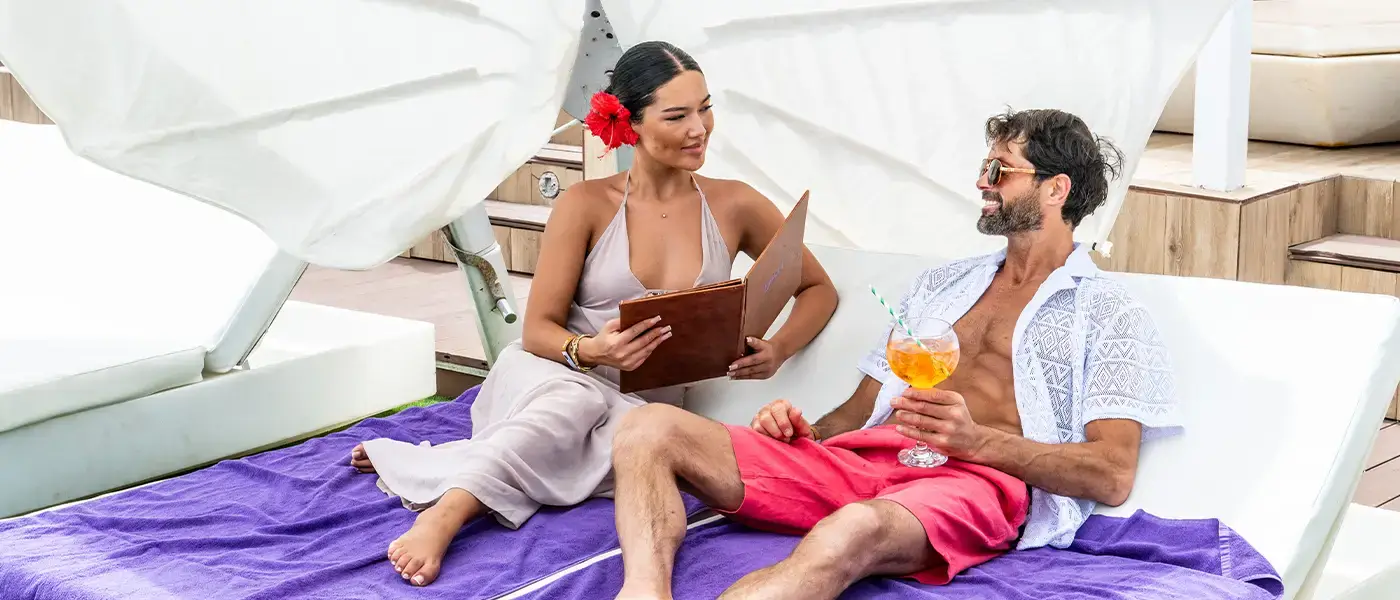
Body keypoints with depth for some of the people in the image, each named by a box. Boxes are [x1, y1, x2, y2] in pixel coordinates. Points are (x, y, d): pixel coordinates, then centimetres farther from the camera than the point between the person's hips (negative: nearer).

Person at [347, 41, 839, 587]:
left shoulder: (734, 206, 2)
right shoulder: (586, 204, -4)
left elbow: (819, 288, 11)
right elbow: (538, 329, -3)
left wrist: (778, 349, -11)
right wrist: (591, 351, -27)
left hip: (646, 405, 2)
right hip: (552, 380, -1)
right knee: (575, 400, -40)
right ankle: (443, 516, -52)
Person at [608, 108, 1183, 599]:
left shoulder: (1110, 314, 10)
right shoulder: (940, 283, 29)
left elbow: (1112, 475, -3)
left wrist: (977, 440, -17)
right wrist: (807, 431, 3)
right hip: (862, 462, 6)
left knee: (854, 530, -44)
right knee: (651, 430, -16)